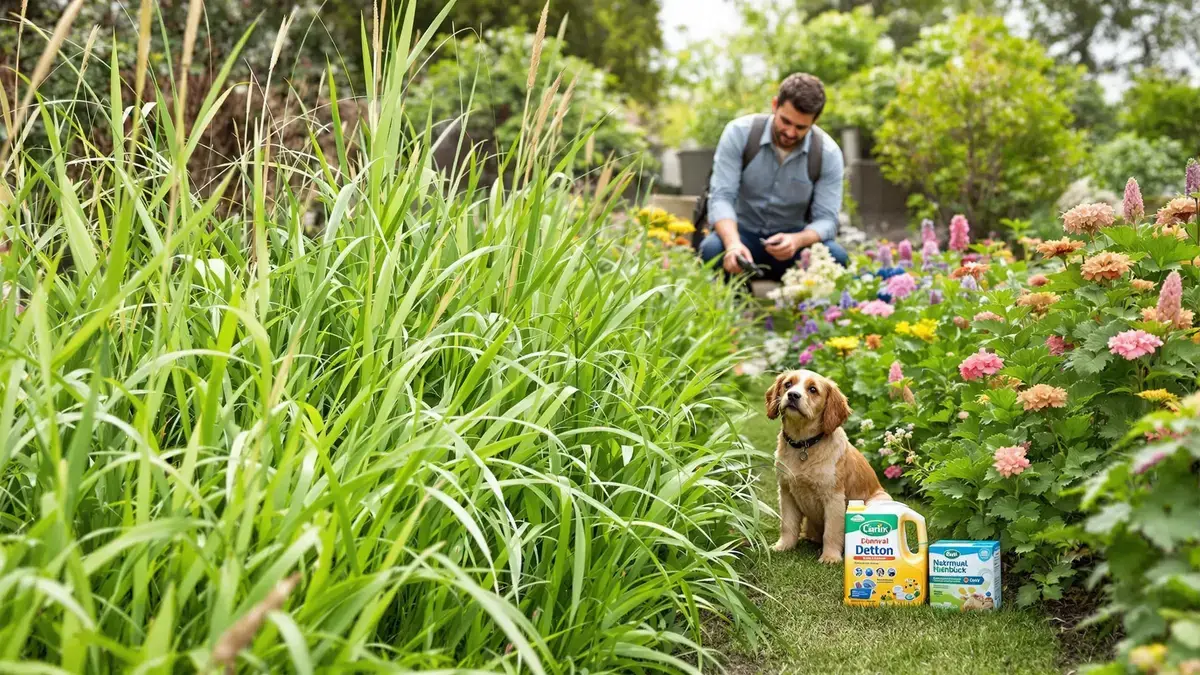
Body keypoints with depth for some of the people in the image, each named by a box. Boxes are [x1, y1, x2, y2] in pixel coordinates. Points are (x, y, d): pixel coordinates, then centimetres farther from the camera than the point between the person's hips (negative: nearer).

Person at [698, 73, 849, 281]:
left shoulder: (828, 154, -11)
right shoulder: (739, 133, -14)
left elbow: (826, 219, -13)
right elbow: (721, 197, -20)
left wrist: (797, 240, -38)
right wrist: (733, 244, -42)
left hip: (793, 240, 1)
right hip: (743, 234, 0)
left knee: (836, 257, -31)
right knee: (712, 249, -35)